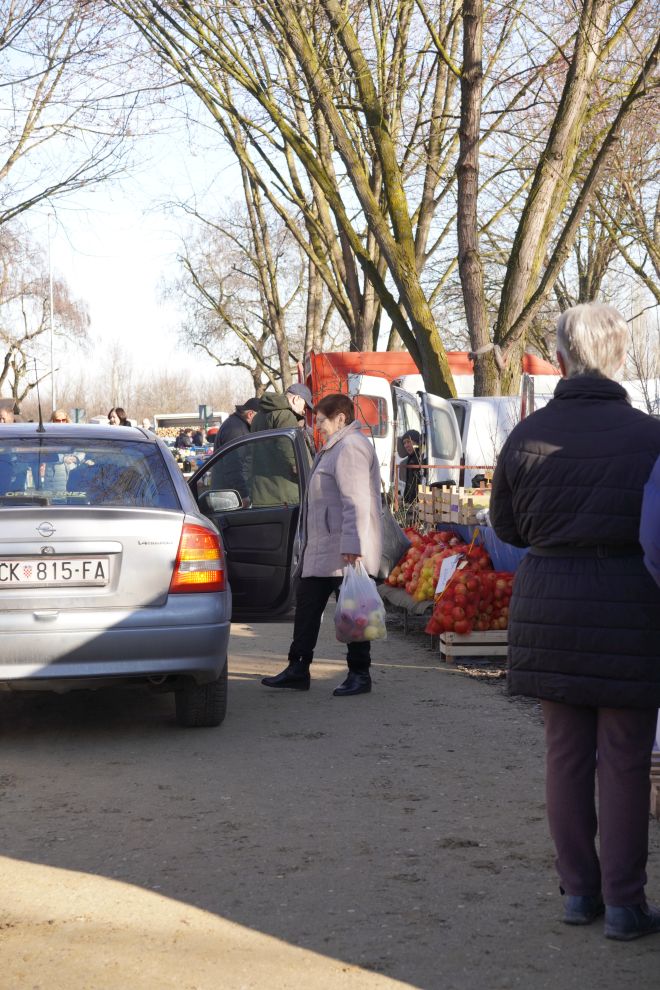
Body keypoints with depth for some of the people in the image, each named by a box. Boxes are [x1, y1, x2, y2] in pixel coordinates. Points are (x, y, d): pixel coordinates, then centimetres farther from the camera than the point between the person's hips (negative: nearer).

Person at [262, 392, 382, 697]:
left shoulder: (350, 447, -15)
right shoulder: (335, 448, 21)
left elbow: (356, 501, -23)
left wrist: (351, 545, -28)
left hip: (344, 550, -11)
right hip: (323, 549, 11)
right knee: (307, 604, 12)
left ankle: (360, 674, 4)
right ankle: (298, 669, 17)